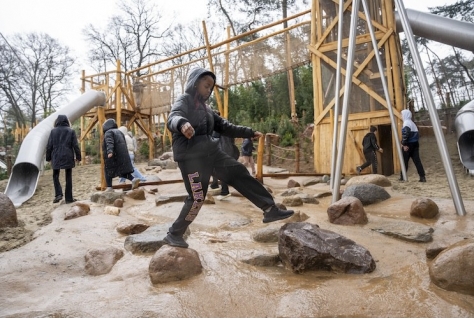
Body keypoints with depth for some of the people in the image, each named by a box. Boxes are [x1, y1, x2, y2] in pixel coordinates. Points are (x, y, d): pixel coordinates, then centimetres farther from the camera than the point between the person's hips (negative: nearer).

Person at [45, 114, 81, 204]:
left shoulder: (53, 131, 0)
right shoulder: (71, 131, -2)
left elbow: (49, 146, 2)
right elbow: (75, 145, -4)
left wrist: (48, 157, 11)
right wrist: (78, 156, 4)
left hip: (56, 157, 0)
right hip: (68, 157, 0)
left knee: (55, 176, 15)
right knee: (68, 178, 6)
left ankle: (58, 194, -3)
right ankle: (69, 198, 7)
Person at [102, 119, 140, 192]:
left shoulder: (108, 132, -6)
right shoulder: (119, 132, 19)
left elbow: (109, 143, -25)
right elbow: (124, 144, 22)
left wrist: (109, 152, -38)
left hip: (112, 156, -7)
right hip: (122, 155, 7)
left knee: (108, 172, 7)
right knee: (123, 170, 9)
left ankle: (109, 188, 6)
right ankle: (133, 179, -12)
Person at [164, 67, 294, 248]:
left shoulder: (205, 108, 19)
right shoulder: (184, 101, -6)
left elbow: (224, 126, 25)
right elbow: (173, 118, -28)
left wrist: (250, 132, 25)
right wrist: (182, 124, -53)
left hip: (210, 152, 8)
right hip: (190, 156, -8)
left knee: (239, 174, 3)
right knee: (197, 198, -7)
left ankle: (270, 209, 6)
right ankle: (174, 234, 12)